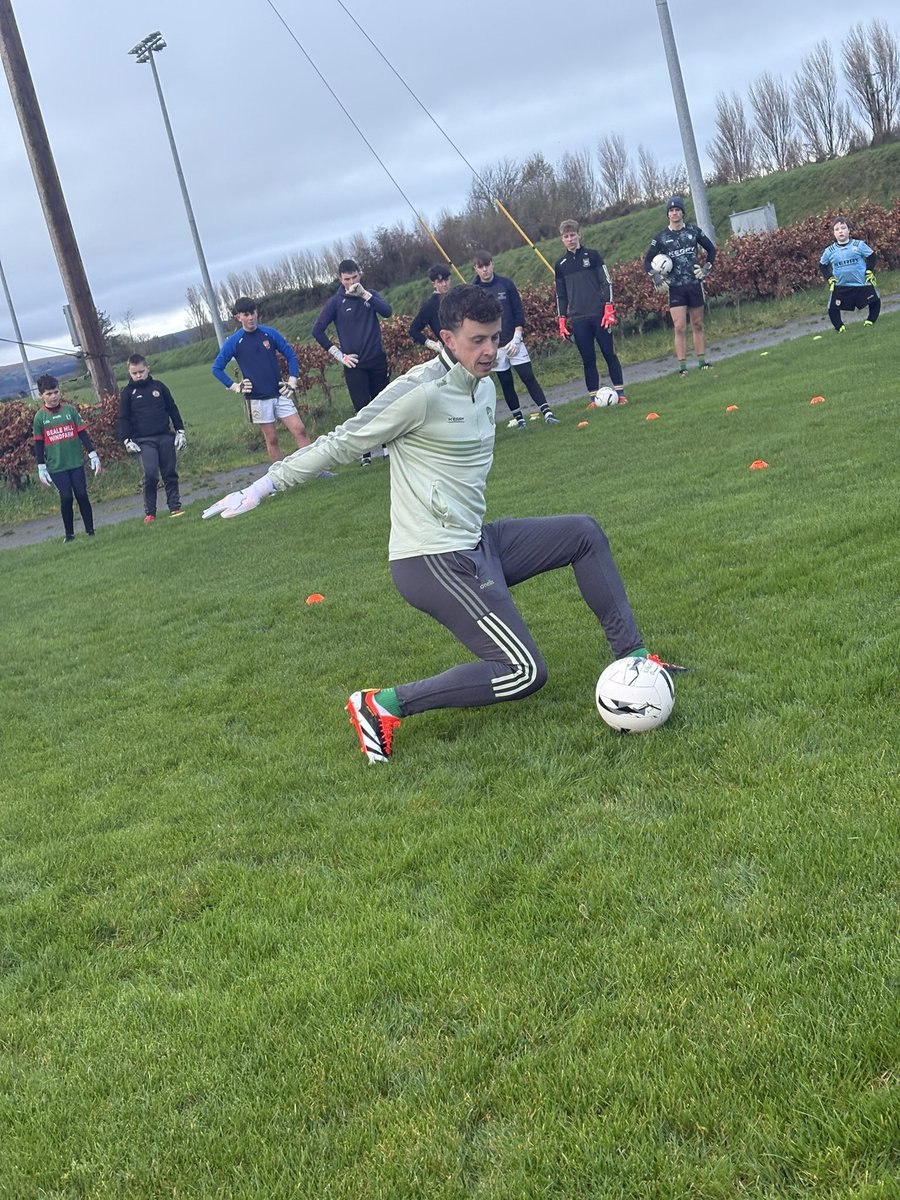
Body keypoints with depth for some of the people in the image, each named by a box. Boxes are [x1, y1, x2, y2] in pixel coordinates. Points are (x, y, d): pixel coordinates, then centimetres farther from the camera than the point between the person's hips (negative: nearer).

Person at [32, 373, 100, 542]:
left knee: (82, 495, -1)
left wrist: (93, 456, 3)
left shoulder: (70, 410, 2)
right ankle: (69, 534, 8)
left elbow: (83, 434, 5)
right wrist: (41, 469, 2)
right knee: (66, 497, -6)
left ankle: (90, 531, 9)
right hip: (56, 467, -1)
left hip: (76, 463, 1)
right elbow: (38, 444, 4)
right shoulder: (39, 417, 0)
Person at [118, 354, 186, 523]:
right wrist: (127, 440, -5)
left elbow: (172, 409, 13)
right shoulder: (128, 392, 4)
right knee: (150, 474, -14)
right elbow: (123, 418, 5)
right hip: (144, 441, -2)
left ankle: (175, 507, 13)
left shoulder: (158, 386, 9)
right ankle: (149, 513, -6)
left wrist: (180, 431, 9)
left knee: (170, 473, 4)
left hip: (165, 437, 2)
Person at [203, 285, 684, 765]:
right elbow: (339, 443, -11)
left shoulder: (485, 387, 10)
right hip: (434, 561, -9)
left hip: (475, 544, 10)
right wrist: (262, 486, -8)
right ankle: (383, 705, -8)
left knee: (586, 534, 15)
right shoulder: (420, 391, -16)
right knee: (524, 674, -12)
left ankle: (631, 655, 21)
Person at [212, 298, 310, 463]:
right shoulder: (233, 342, -2)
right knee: (272, 439, 3)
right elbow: (217, 368, 5)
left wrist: (292, 381, 2)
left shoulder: (269, 333, 2)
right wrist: (235, 387, -3)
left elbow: (291, 355, 10)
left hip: (280, 393, 2)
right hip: (257, 398, -2)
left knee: (299, 430, -4)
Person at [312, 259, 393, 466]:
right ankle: (365, 452, 4)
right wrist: (338, 355, -4)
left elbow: (387, 312, -11)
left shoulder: (370, 295, 7)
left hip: (378, 360, 2)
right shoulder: (336, 302, -1)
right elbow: (317, 331, -2)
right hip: (355, 364, -2)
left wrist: (364, 293, -18)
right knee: (362, 409, -3)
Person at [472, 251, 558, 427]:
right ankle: (519, 419, 17)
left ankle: (547, 413, -6)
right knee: (506, 383, 7)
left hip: (513, 342, 0)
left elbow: (519, 312, 1)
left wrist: (516, 338, -7)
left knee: (529, 377, -6)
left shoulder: (506, 284, -1)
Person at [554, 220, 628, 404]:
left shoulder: (592, 256, 5)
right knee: (588, 359, 1)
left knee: (610, 354, -1)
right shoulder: (560, 265, 11)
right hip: (578, 319, 2)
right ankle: (594, 398, 6)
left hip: (599, 314, -2)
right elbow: (561, 295, 15)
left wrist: (609, 308, -9)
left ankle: (620, 393, 6)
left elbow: (606, 282, 1)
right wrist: (562, 321, 7)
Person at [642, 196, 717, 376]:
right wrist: (655, 277, -9)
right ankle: (682, 367, -5)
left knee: (697, 325, 8)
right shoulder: (661, 238, 0)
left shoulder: (693, 231, 3)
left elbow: (711, 249, 15)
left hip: (695, 285, 1)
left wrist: (706, 268, 5)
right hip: (675, 288, -1)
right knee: (679, 327, -8)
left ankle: (702, 362, 16)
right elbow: (647, 261, 5)